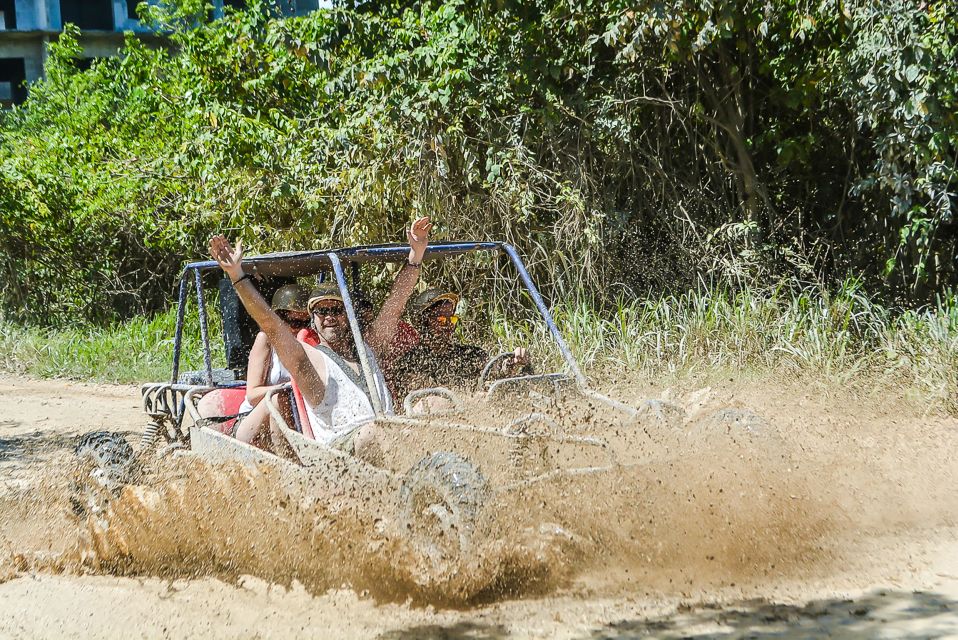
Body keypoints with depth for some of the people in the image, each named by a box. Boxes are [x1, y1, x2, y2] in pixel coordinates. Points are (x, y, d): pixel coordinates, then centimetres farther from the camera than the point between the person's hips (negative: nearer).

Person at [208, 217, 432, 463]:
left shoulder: (366, 349, 29)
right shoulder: (307, 358, 14)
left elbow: (394, 305, 27)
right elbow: (270, 324, 2)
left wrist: (416, 255, 21)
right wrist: (237, 276, -7)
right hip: (340, 441, -5)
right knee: (375, 433, -38)